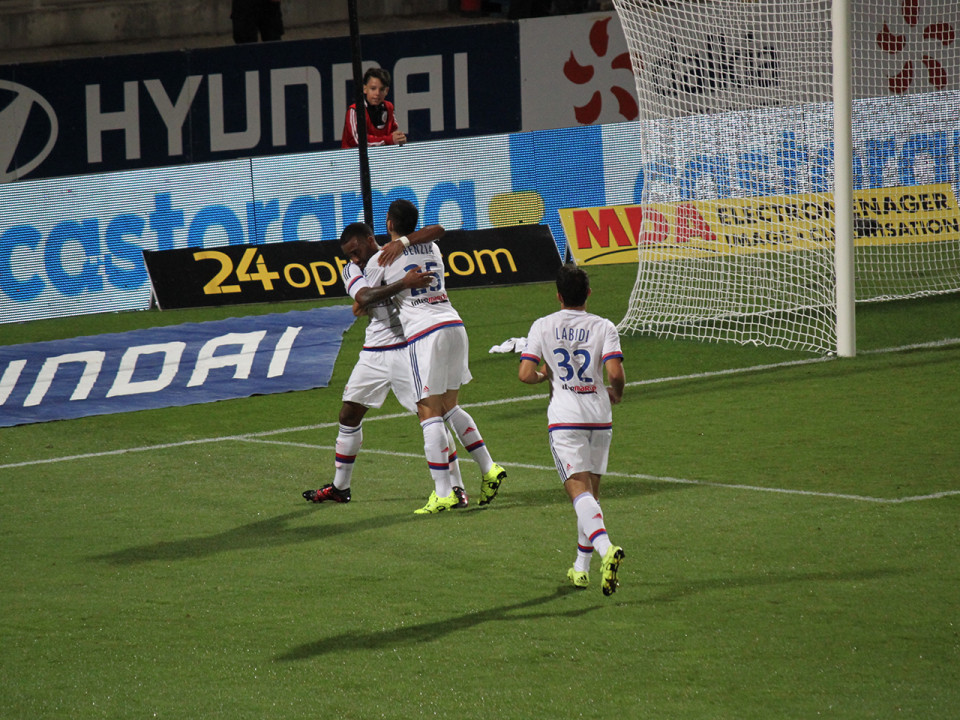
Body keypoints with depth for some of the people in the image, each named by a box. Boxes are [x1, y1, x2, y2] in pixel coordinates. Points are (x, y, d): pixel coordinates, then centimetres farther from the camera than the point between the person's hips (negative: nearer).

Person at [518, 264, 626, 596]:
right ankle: (581, 568, 20)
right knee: (592, 491, 16)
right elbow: (615, 372, -12)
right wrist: (616, 392, 10)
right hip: (600, 418, 2)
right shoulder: (603, 327, 1)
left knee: (579, 490, -12)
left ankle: (605, 548, -37)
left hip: (564, 419, -2)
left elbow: (526, 374, -5)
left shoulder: (543, 327, 1)